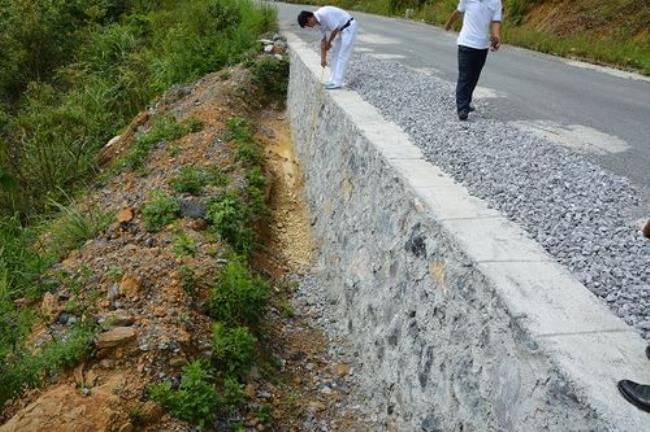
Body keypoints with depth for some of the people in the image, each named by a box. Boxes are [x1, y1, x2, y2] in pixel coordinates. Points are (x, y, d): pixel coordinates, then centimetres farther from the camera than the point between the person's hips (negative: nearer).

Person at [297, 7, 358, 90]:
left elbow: (335, 29, -24)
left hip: (349, 27, -10)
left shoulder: (324, 14, -25)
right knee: (334, 55, 12)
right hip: (342, 30, 10)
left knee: (342, 56, -8)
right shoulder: (319, 21, 4)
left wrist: (328, 43, -8)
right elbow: (323, 40, 10)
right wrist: (323, 59, 8)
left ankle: (337, 82, -4)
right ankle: (333, 80, 18)